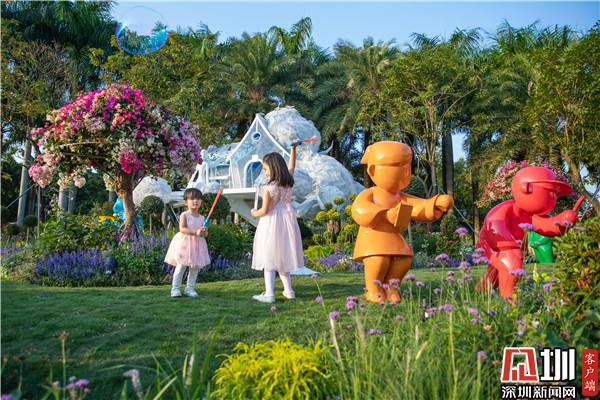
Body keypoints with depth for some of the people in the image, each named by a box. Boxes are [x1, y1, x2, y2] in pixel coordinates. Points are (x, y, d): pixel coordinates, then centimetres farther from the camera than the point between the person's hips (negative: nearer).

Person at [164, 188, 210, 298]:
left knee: (195, 268, 8)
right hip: (185, 243, -5)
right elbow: (182, 229, -20)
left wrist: (204, 232, -19)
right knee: (181, 267, -2)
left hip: (197, 245, 5)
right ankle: (175, 288, 8)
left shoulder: (202, 218, 7)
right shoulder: (184, 215, -6)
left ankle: (190, 288, 19)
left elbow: (205, 233, 6)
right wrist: (195, 232, -31)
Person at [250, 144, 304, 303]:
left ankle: (269, 294, -4)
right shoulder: (289, 182, 0)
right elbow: (291, 167, 20)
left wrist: (254, 213, 4)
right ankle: (288, 290, 20)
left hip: (272, 224, -6)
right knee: (283, 258, 16)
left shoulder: (268, 188, -17)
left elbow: (264, 211, -16)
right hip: (287, 221, 6)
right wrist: (293, 149, 24)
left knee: (269, 259, -1)